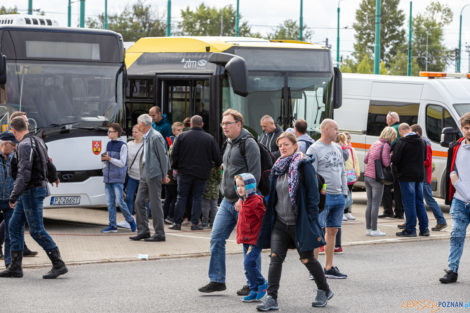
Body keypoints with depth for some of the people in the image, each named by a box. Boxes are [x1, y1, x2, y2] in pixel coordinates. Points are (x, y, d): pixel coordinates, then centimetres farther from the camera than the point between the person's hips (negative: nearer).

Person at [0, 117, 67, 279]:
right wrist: (53, 177, 49)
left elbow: (24, 173, -29)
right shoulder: (38, 141, 12)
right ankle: (15, 267, 11)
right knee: (14, 226, 10)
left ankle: (59, 265, -4)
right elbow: (48, 163, 29)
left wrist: (13, 196, -32)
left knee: (37, 230, -7)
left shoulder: (25, 145, -18)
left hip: (32, 191, -10)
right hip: (28, 193, 10)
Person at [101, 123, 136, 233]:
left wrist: (109, 158, -19)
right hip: (108, 178, 6)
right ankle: (112, 226, 8)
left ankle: (130, 220, 11)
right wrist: (103, 159, 0)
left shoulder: (122, 145, -7)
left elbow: (122, 163, -11)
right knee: (110, 203, 5)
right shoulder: (109, 144, 14)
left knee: (120, 201, -7)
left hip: (117, 178, -6)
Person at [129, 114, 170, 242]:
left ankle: (160, 234, 2)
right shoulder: (146, 137, 14)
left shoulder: (156, 137, -14)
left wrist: (164, 176, -10)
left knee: (155, 204, -4)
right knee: (139, 202, 9)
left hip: (154, 174, -9)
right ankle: (143, 231, 17)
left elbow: (163, 156, -13)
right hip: (144, 174, 9)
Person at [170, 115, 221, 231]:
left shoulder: (182, 136, -2)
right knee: (197, 197, 6)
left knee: (181, 197, 7)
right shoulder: (209, 138, -2)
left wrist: (175, 167, 15)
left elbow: (174, 154, 0)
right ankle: (195, 223, 2)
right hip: (202, 173, 0)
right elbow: (217, 156, 1)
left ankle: (177, 222, 4)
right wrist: (218, 164, 22)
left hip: (185, 172, 0)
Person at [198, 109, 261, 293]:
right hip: (227, 202, 8)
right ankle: (217, 280, 10)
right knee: (216, 238, 3)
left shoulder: (249, 144, -12)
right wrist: (225, 192, 16)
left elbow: (255, 175, -17)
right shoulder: (229, 143, 15)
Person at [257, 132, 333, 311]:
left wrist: (312, 221, -14)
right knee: (275, 258, -6)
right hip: (280, 222, 5)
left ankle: (324, 291, 26)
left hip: (299, 222, -5)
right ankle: (271, 298, -9)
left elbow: (313, 194, -10)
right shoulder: (278, 167, 11)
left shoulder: (304, 165, -8)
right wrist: (270, 217, 14)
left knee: (307, 259, 6)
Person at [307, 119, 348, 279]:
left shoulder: (337, 148, 17)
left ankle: (329, 268, 13)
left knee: (332, 231, 8)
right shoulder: (314, 149, -6)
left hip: (338, 196, 7)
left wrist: (344, 192, 14)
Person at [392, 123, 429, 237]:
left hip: (407, 176, -7)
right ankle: (424, 229, 14)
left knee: (409, 203, -2)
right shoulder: (421, 141, 10)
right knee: (419, 202, 13)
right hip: (419, 175, 7)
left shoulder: (402, 142, -13)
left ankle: (410, 230, 0)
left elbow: (395, 159, -15)